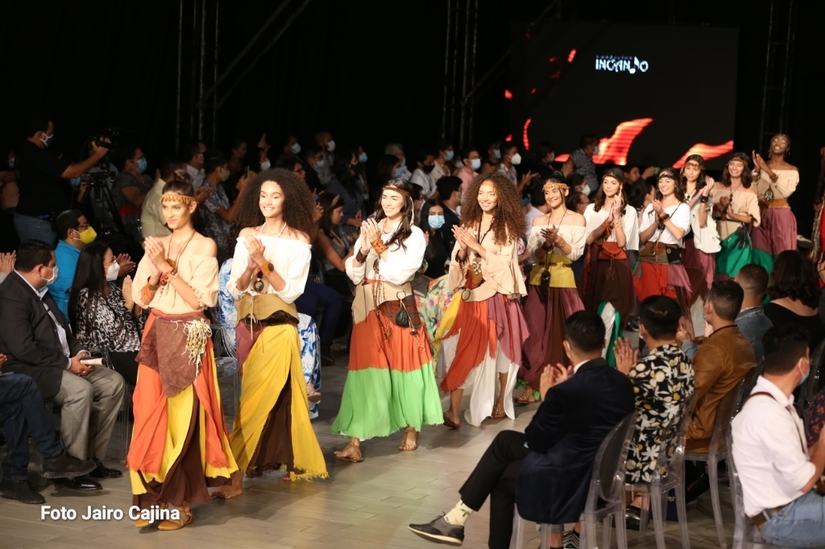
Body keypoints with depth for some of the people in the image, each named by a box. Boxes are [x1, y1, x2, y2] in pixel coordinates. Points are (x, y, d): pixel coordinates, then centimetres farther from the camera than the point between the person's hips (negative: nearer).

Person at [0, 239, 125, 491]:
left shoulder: (40, 290, 13)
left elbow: (61, 329, 21)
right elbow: (23, 348, -26)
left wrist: (78, 352, 2)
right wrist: (66, 363, -19)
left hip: (59, 363, 10)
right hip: (28, 369, -10)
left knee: (113, 382, -2)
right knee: (80, 390, -32)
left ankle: (93, 457, 2)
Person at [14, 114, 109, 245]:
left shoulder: (24, 152, 12)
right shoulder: (36, 155, -21)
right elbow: (73, 172, -21)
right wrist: (97, 155, -10)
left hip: (28, 218, 11)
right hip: (36, 221, -11)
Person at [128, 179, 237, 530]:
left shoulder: (205, 246, -3)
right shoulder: (158, 245, 11)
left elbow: (202, 298, -12)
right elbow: (140, 298, 8)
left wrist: (169, 268, -15)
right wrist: (156, 271, -9)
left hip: (189, 338, -5)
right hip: (157, 335, 5)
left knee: (183, 416, -4)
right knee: (151, 412, -1)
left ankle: (182, 502, 3)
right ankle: (154, 495, 5)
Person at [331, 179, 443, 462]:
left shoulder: (414, 235, 0)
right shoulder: (370, 229, 10)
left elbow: (399, 274, -12)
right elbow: (353, 274, 4)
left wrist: (378, 245, -13)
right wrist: (363, 249, -12)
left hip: (398, 308, -2)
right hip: (368, 308, 3)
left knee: (402, 365, 5)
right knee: (365, 370, -3)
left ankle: (411, 431, 24)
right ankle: (354, 443, -7)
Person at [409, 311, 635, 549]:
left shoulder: (566, 392, -23)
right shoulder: (623, 383, -1)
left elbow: (535, 441, -7)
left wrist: (546, 395, 4)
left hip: (573, 481, -7)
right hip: (606, 473, 7)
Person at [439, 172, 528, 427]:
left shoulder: (507, 227, -2)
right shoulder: (469, 224, 10)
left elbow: (504, 262, -11)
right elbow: (458, 261, 9)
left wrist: (477, 246, -16)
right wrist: (462, 248, -12)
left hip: (497, 295, -3)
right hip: (469, 294, 3)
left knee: (499, 347, 5)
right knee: (461, 348, -6)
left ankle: (501, 401, 24)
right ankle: (454, 410, -10)